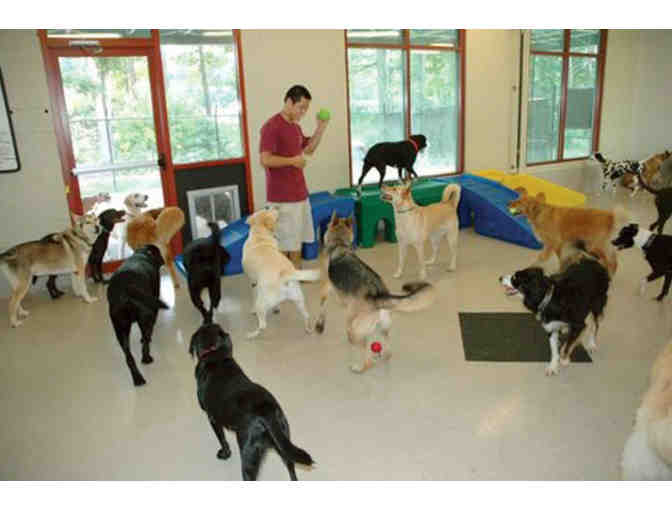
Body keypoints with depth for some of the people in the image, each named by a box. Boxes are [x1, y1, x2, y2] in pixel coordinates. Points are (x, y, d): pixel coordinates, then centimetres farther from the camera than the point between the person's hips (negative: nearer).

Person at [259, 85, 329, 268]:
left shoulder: (295, 126, 13)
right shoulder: (271, 126, -15)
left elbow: (308, 148, 21)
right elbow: (265, 159, -22)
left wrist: (320, 128, 9)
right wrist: (293, 160, -16)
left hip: (299, 192, 9)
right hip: (282, 196, -9)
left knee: (298, 237, 15)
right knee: (285, 241, 0)